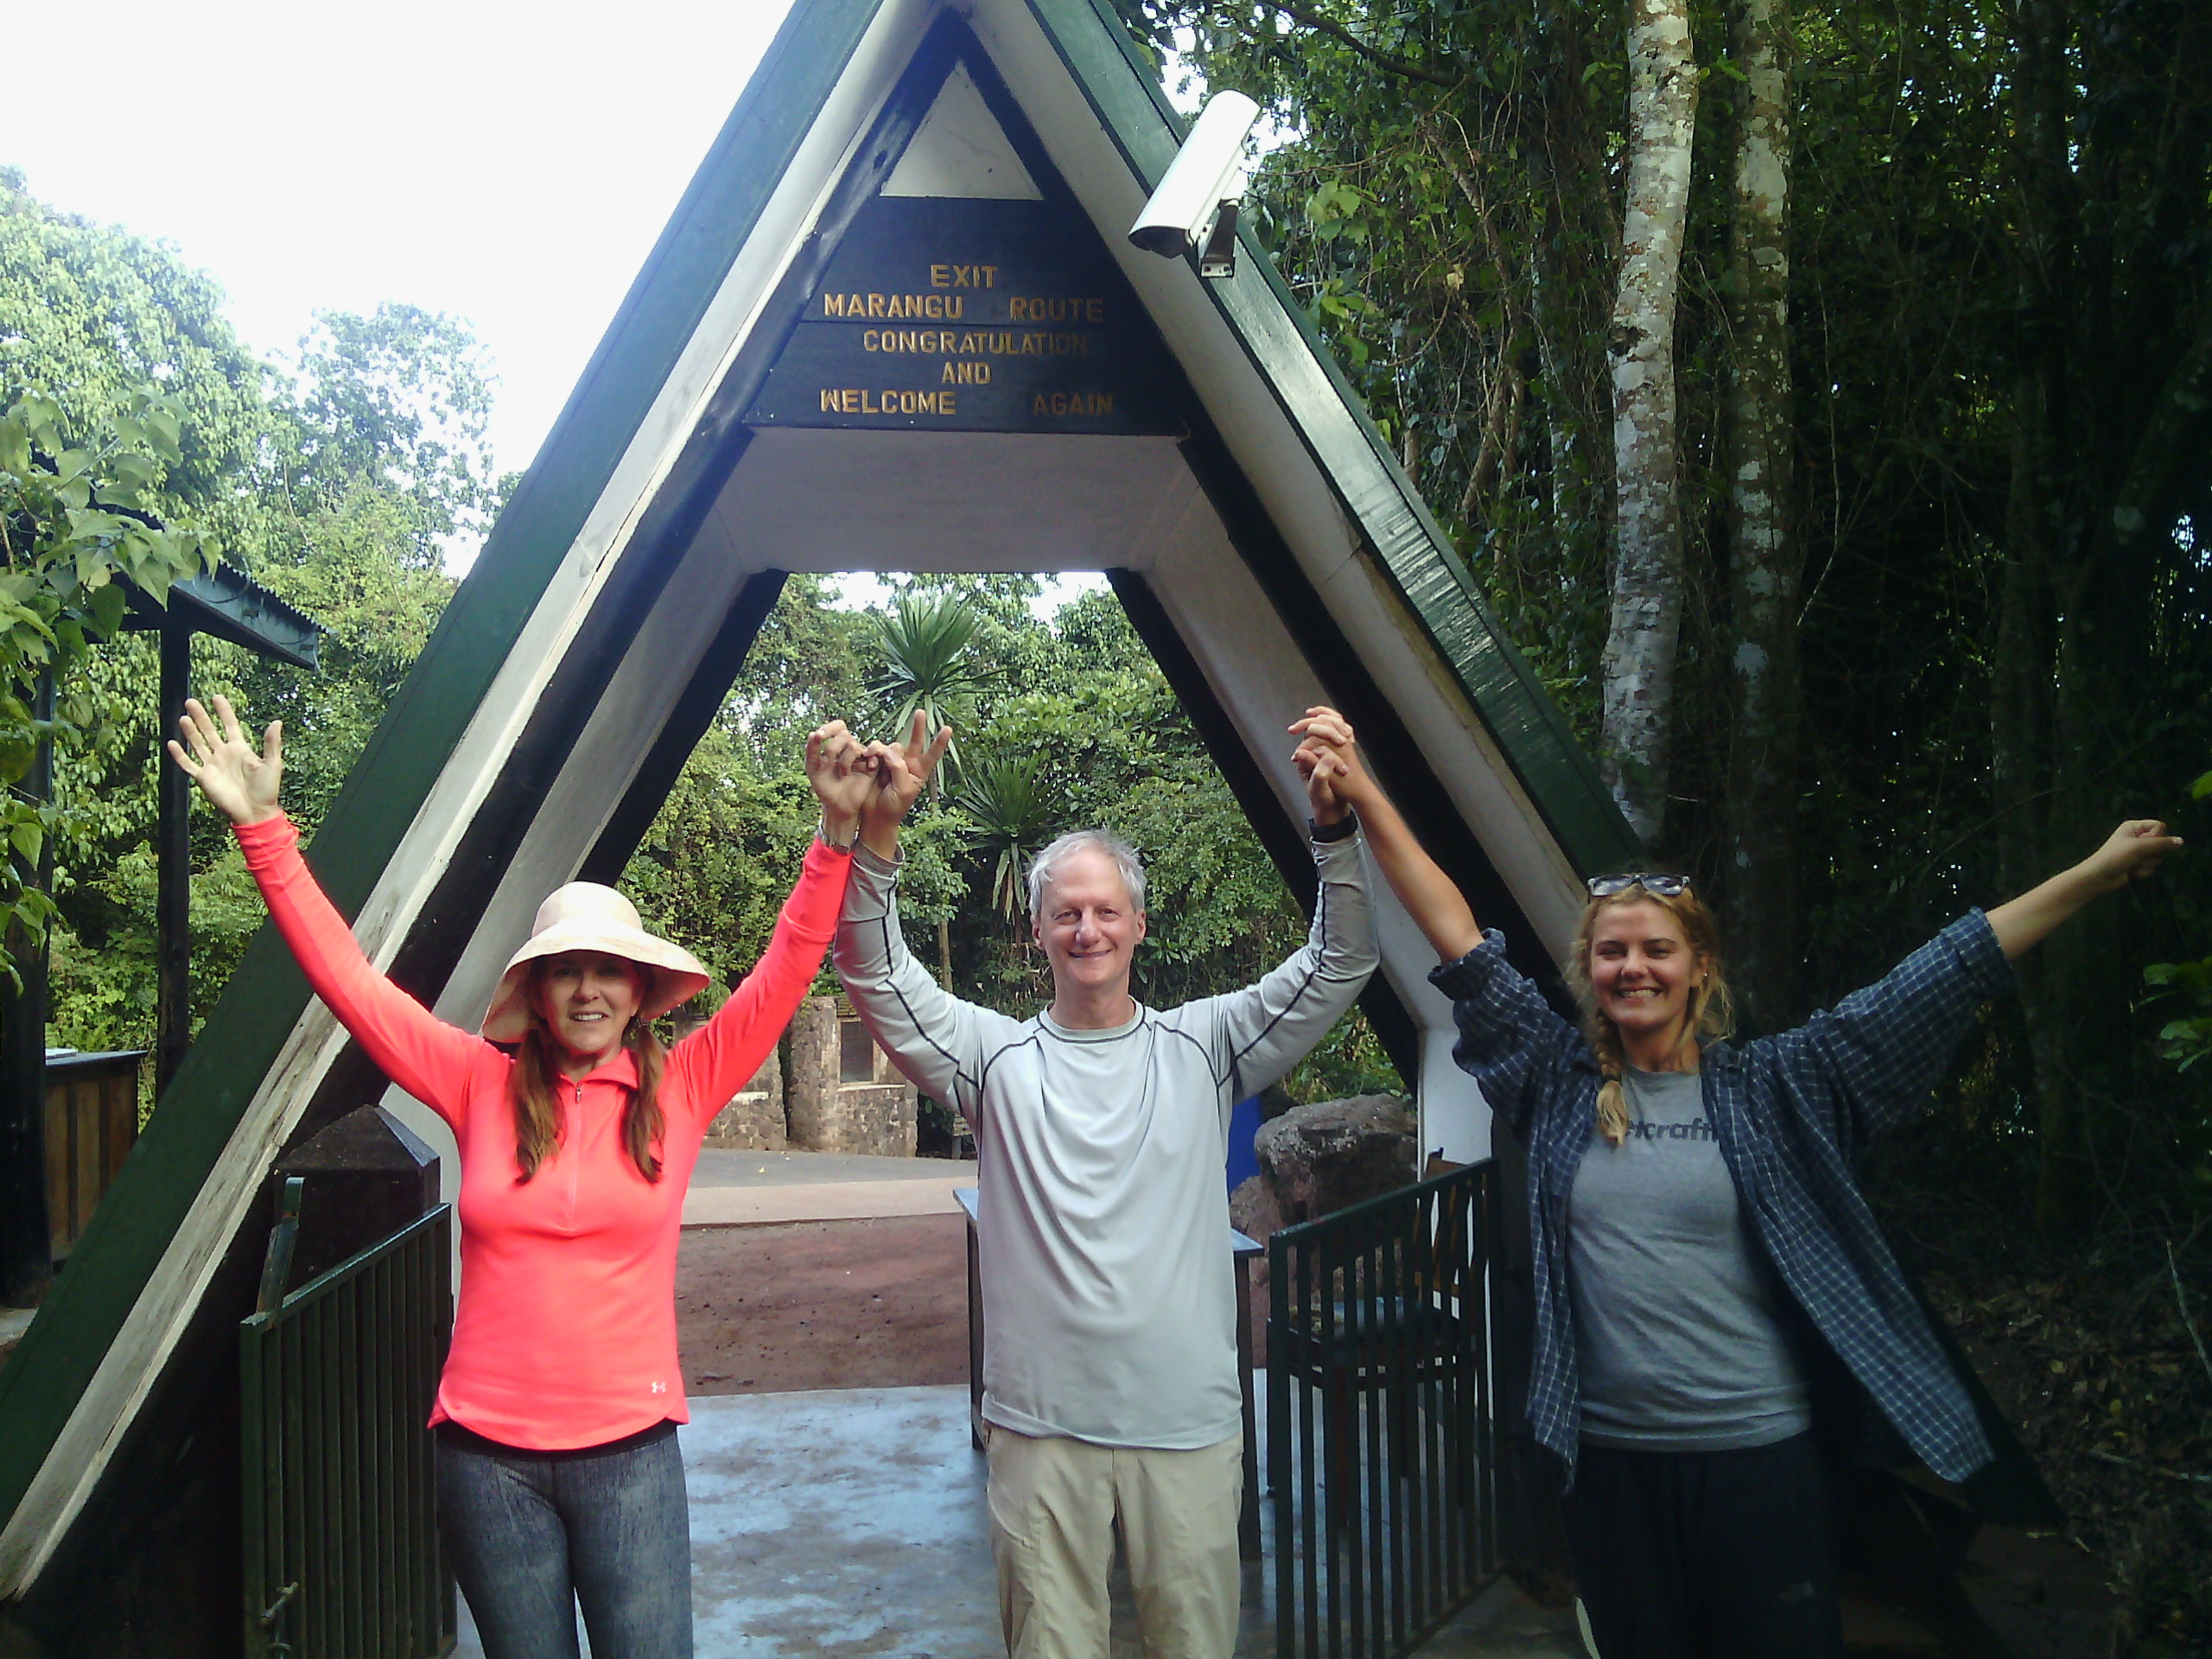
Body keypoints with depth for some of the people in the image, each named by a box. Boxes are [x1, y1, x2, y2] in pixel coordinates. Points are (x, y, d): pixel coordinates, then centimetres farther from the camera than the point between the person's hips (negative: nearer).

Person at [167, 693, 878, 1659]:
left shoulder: (679, 1089, -2)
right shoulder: (484, 1085, 0)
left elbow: (784, 974, -8)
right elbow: (347, 979, -2)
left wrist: (838, 834, -18)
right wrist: (263, 828, -6)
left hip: (630, 1447, -1)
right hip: (488, 1448, 1)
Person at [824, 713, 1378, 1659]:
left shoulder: (1203, 1047, 3)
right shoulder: (997, 1057, 0)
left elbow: (1340, 965, -3)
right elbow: (879, 978, -11)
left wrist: (1336, 826, -19)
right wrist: (877, 834, -26)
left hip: (1191, 1422, 1)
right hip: (1039, 1425, 0)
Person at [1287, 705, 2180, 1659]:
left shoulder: (1771, 1090, -2)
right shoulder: (1560, 1084, 1)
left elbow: (1937, 982, -4)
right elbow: (1461, 944, -3)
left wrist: (2095, 874, -4)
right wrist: (1364, 795, -6)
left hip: (1757, 1452, -1)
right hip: (1611, 1460, 2)